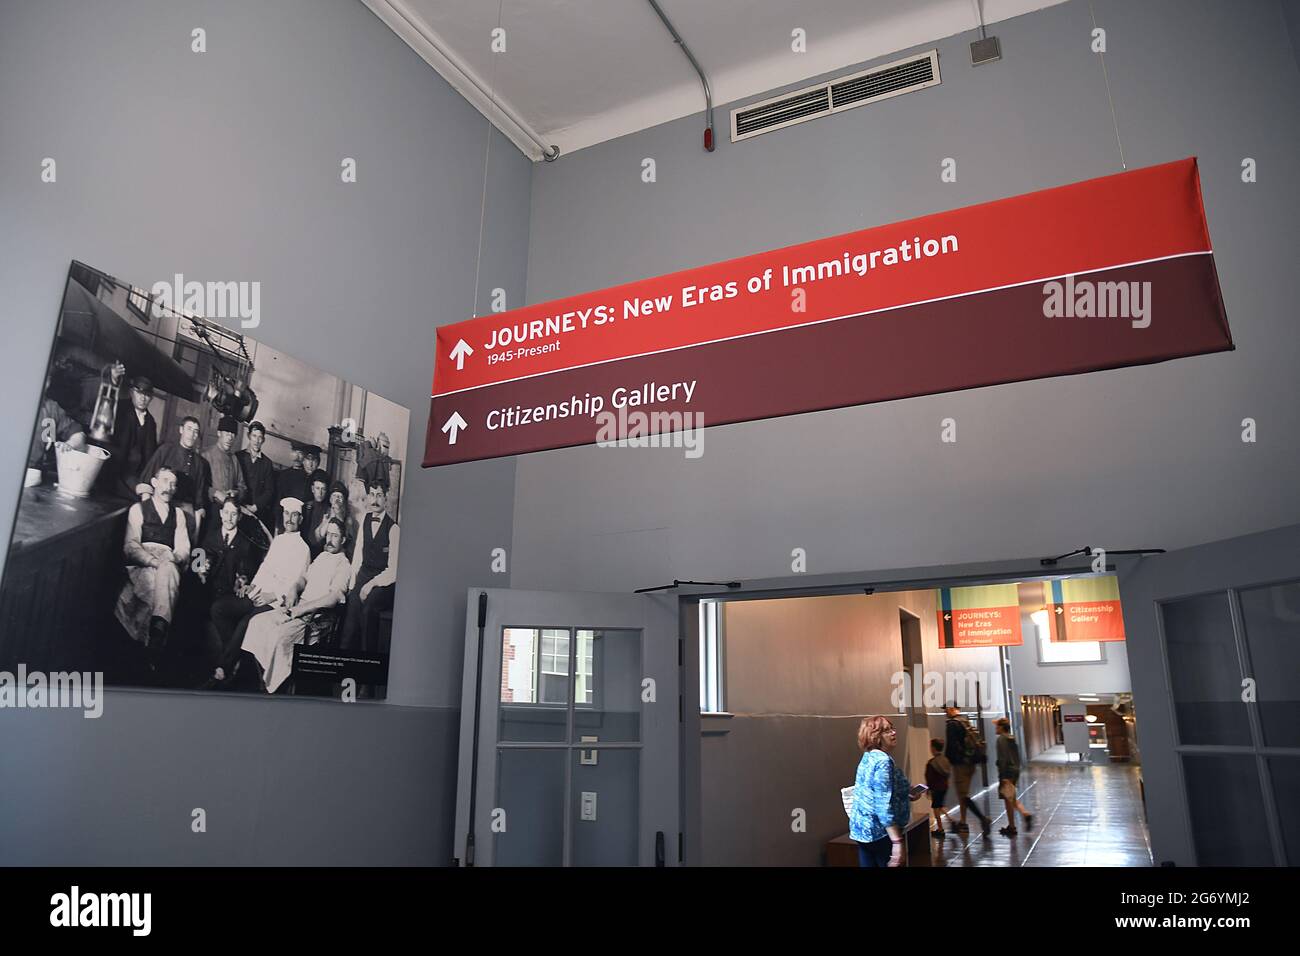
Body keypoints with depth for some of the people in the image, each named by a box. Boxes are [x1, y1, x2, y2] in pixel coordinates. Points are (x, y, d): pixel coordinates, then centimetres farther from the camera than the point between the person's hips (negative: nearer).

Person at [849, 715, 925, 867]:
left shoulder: (868, 757, 11)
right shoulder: (883, 761, -18)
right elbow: (884, 806, -25)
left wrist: (907, 795, 18)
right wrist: (897, 842, -26)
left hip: (861, 828, 9)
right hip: (879, 831, -9)